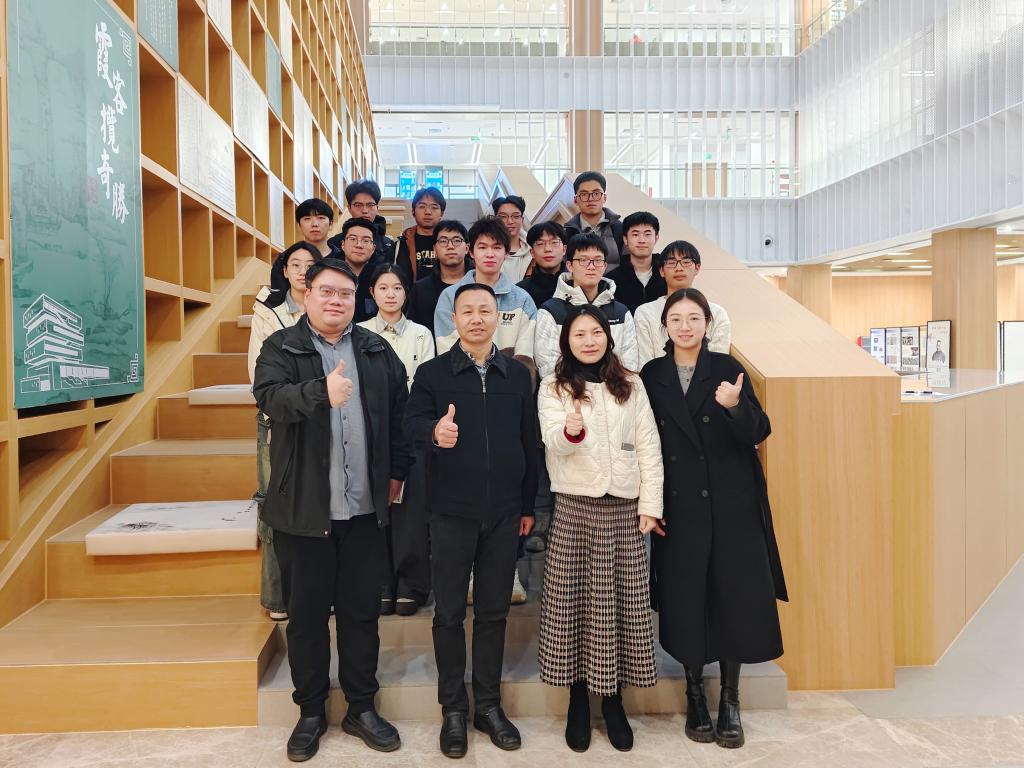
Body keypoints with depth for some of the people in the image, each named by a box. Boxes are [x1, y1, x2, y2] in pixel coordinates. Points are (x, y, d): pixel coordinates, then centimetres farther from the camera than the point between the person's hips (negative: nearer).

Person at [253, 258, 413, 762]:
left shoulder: (377, 351, 9)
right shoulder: (280, 348, -1)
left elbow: (399, 411, 10)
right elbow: (271, 396, -20)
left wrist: (397, 471, 4)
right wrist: (321, 393, -38)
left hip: (364, 509, 2)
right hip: (303, 510, -2)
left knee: (362, 612, 12)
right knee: (306, 615, 10)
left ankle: (361, 707, 28)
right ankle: (311, 713, 28)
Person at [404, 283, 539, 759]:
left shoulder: (518, 375, 7)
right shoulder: (431, 372, 0)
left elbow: (530, 441, 9)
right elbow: (412, 422, -15)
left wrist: (529, 504, 8)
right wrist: (434, 432, -38)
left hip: (504, 512, 2)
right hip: (451, 511, -2)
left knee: (493, 611, 12)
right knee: (449, 612, 7)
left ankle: (489, 705, 27)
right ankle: (453, 709, 23)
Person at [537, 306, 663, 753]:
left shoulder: (631, 385, 10)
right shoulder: (553, 388, 4)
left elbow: (648, 446, 7)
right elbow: (554, 441, -11)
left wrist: (650, 504, -1)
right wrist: (570, 431, -34)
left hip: (623, 506, 2)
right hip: (574, 506, -1)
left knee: (623, 601, 4)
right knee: (573, 599, 1)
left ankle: (613, 700, 19)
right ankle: (578, 700, 16)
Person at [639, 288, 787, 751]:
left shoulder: (727, 368, -2)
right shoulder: (651, 376, 3)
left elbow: (757, 433, -10)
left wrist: (735, 406, -30)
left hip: (730, 504, -1)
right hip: (679, 506, 1)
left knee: (733, 597, 4)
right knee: (685, 600, 6)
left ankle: (730, 699, 21)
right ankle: (695, 694, 25)